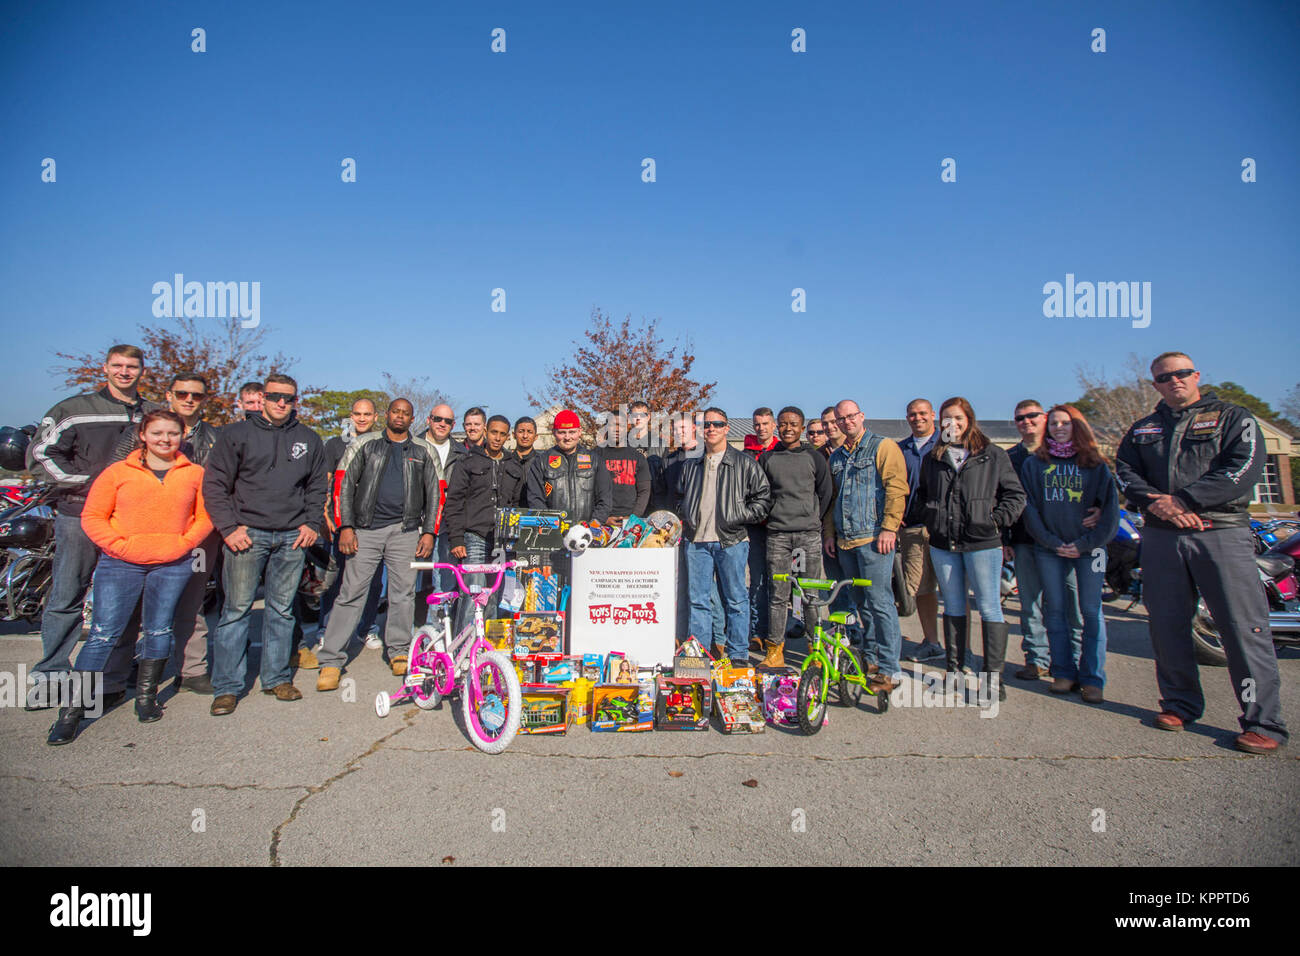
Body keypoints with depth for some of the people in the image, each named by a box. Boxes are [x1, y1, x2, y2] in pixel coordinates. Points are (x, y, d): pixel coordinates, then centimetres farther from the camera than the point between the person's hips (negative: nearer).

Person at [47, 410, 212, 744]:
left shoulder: (194, 474, 5)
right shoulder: (118, 472, 2)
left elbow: (205, 516, 8)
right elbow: (92, 516, 2)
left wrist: (185, 542, -6)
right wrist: (119, 545, -9)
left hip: (173, 565, 1)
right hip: (121, 564, -1)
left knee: (159, 632, 10)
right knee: (103, 634, -3)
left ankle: (146, 697, 26)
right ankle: (73, 709, 8)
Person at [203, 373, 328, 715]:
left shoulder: (309, 440, 11)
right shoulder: (237, 434, 3)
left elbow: (318, 486, 17)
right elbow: (214, 484, 2)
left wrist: (311, 523, 4)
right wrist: (229, 527, -7)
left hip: (292, 537, 2)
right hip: (247, 534, -2)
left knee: (282, 609, 9)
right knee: (236, 610, 0)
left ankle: (277, 678, 19)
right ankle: (227, 687, 9)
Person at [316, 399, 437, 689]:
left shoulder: (422, 452, 15)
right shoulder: (368, 447, 14)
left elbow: (432, 493, 13)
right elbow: (347, 486, 10)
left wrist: (428, 531, 3)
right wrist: (346, 526, -1)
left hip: (405, 530, 1)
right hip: (366, 529, 0)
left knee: (403, 593, 2)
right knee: (351, 592, -4)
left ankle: (399, 652, 15)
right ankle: (331, 659, 1)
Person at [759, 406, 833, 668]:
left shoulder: (814, 458, 7)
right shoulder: (766, 458, 9)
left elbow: (826, 493, 11)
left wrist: (813, 521, 9)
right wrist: (769, 517, 8)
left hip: (809, 535, 0)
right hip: (777, 535, 0)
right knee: (778, 595, 0)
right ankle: (774, 651, 7)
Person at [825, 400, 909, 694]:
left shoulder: (883, 446, -1)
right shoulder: (836, 457, 19)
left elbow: (896, 488, -9)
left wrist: (889, 527, -17)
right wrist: (830, 532, 19)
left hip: (874, 538, -7)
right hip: (845, 540, 7)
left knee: (880, 603, -8)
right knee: (862, 602, 13)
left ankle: (889, 669, -1)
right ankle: (871, 656, 24)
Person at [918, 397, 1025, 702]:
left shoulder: (993, 455, 3)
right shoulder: (933, 458, 12)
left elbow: (1015, 494, 3)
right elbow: (922, 493, 24)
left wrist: (995, 520, -7)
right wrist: (930, 520, 11)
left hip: (982, 543, -3)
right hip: (942, 544, 3)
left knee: (989, 607, -2)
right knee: (953, 608, 10)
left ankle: (993, 675, 7)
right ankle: (955, 669, 19)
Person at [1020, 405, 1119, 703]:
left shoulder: (1095, 464, 5)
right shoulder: (1034, 464, 8)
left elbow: (1110, 508, 1)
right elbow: (1029, 507, 3)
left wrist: (1085, 543, -8)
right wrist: (1052, 542, -6)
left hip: (1089, 547, -1)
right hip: (1049, 548, 1)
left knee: (1091, 611, -1)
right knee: (1056, 611, 4)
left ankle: (1092, 679, 7)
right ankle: (1064, 672, 15)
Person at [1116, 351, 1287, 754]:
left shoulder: (1233, 418, 6)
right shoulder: (1142, 429, 18)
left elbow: (1243, 470, -8)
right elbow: (1124, 470, 7)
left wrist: (1181, 500, -16)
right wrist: (1154, 501, -12)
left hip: (1222, 533, -3)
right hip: (1160, 538, 4)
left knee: (1244, 627, -5)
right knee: (1167, 627, 8)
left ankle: (1263, 722, 3)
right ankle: (1180, 704, 21)